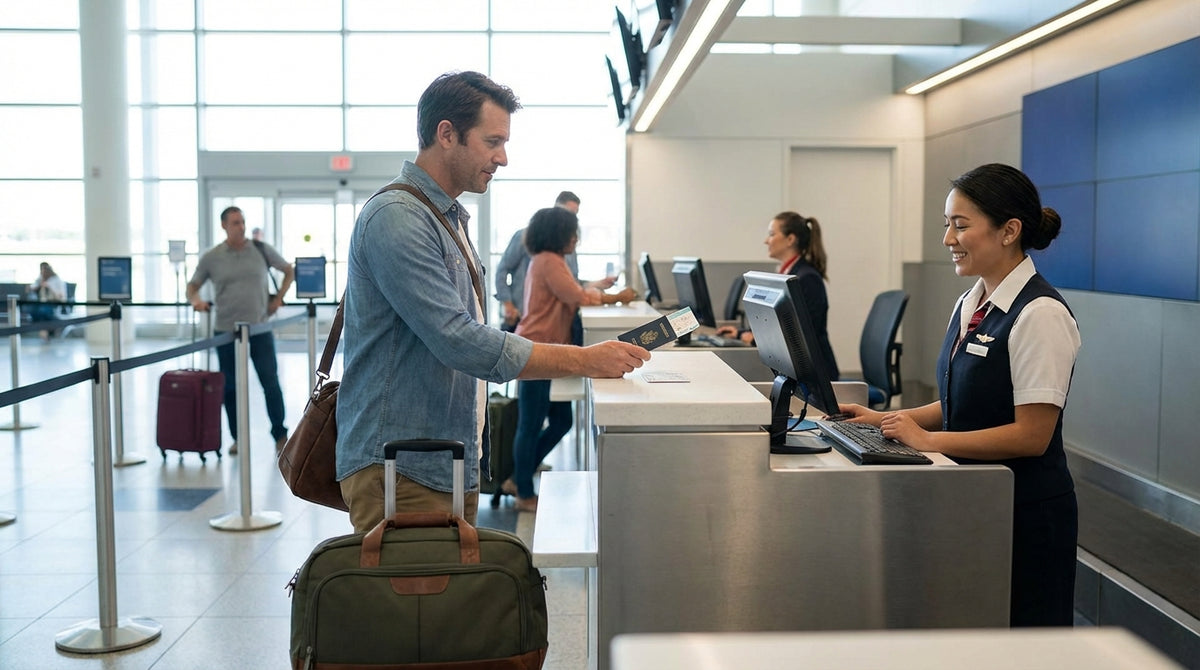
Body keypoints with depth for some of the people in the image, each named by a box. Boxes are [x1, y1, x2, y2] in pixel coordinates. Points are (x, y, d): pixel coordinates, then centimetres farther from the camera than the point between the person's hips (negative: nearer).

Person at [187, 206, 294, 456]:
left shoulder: (262, 250, 3)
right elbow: (192, 286, 9)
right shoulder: (211, 258, 2)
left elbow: (289, 271, 15)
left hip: (260, 329, -1)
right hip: (226, 331, 1)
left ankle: (280, 435, 8)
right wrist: (195, 300, -12)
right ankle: (239, 437, 19)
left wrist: (278, 298, 6)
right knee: (230, 387, 7)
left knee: (270, 382, -2)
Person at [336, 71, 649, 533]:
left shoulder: (449, 217, 17)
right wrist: (585, 361, -20)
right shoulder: (396, 218, -16)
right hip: (400, 471, -9)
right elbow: (459, 342, -23)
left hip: (452, 466, 10)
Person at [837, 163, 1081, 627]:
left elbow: (1031, 436, -21)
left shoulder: (1040, 314, -19)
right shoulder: (971, 303, 8)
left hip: (1025, 514, -8)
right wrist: (888, 420, 4)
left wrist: (928, 440, -20)